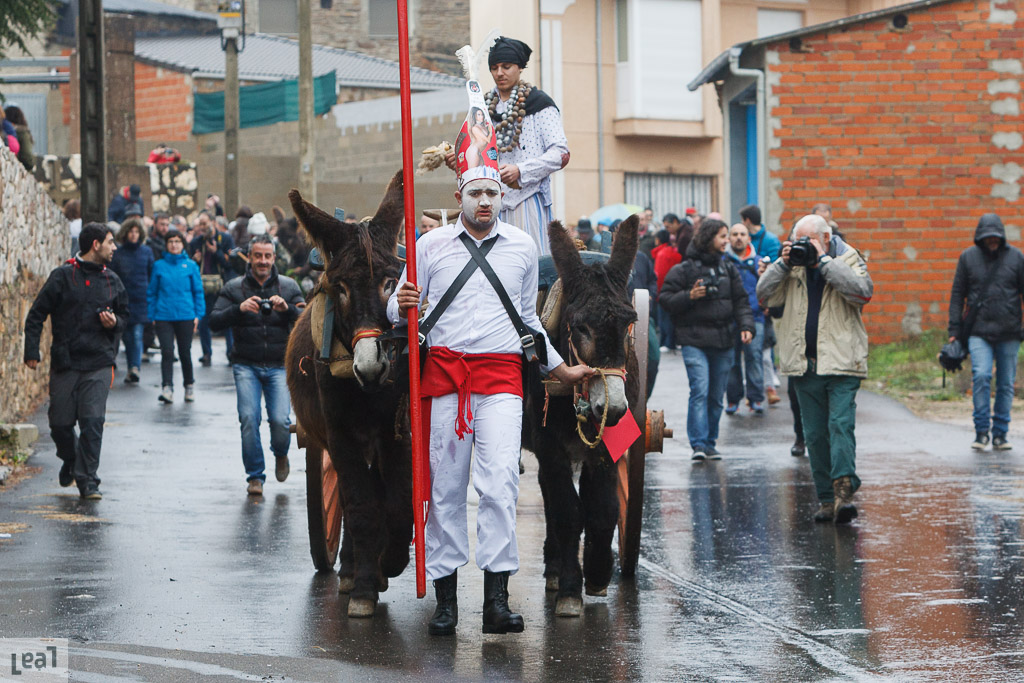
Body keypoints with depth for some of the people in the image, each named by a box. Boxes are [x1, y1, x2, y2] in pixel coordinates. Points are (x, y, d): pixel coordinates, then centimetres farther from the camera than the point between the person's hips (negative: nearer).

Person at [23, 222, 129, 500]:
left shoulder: (112, 281, 11)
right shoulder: (63, 276, -2)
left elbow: (124, 314, 24)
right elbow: (36, 315, 0)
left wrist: (115, 323, 0)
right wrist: (32, 351, -7)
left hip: (99, 365, 1)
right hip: (65, 363, -1)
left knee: (93, 423, -10)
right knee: (60, 423, 4)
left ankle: (88, 480, -5)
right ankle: (70, 460, 34)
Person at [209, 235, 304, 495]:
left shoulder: (288, 286, 7)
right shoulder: (234, 288, 5)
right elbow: (214, 322, -4)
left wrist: (287, 309, -21)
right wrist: (239, 309, -21)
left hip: (279, 366, 0)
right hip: (246, 366, 0)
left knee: (280, 420, -14)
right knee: (248, 418, -13)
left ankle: (280, 454, 21)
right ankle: (255, 476, 3)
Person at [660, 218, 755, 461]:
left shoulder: (728, 268, 13)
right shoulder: (684, 269, -2)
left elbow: (741, 301, 14)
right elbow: (665, 299, -2)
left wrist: (746, 326, 0)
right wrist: (689, 297, -17)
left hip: (723, 341, 5)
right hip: (694, 340, -5)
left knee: (717, 395, 8)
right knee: (700, 390, -15)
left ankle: (710, 442, 18)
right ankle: (698, 444, -16)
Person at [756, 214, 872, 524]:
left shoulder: (848, 259, 1)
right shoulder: (793, 265, 11)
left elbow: (862, 290, -18)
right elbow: (764, 295, 5)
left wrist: (824, 261, -16)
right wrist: (784, 263, -7)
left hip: (841, 361, -4)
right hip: (805, 364, 4)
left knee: (840, 425, -17)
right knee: (815, 434, 6)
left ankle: (844, 491, -26)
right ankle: (827, 499, 11)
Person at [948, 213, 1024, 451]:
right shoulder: (968, 257, 5)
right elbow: (957, 295, 8)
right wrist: (954, 331, 4)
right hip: (979, 331, -1)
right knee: (981, 376, -17)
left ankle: (1000, 433, 13)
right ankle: (981, 430, -8)